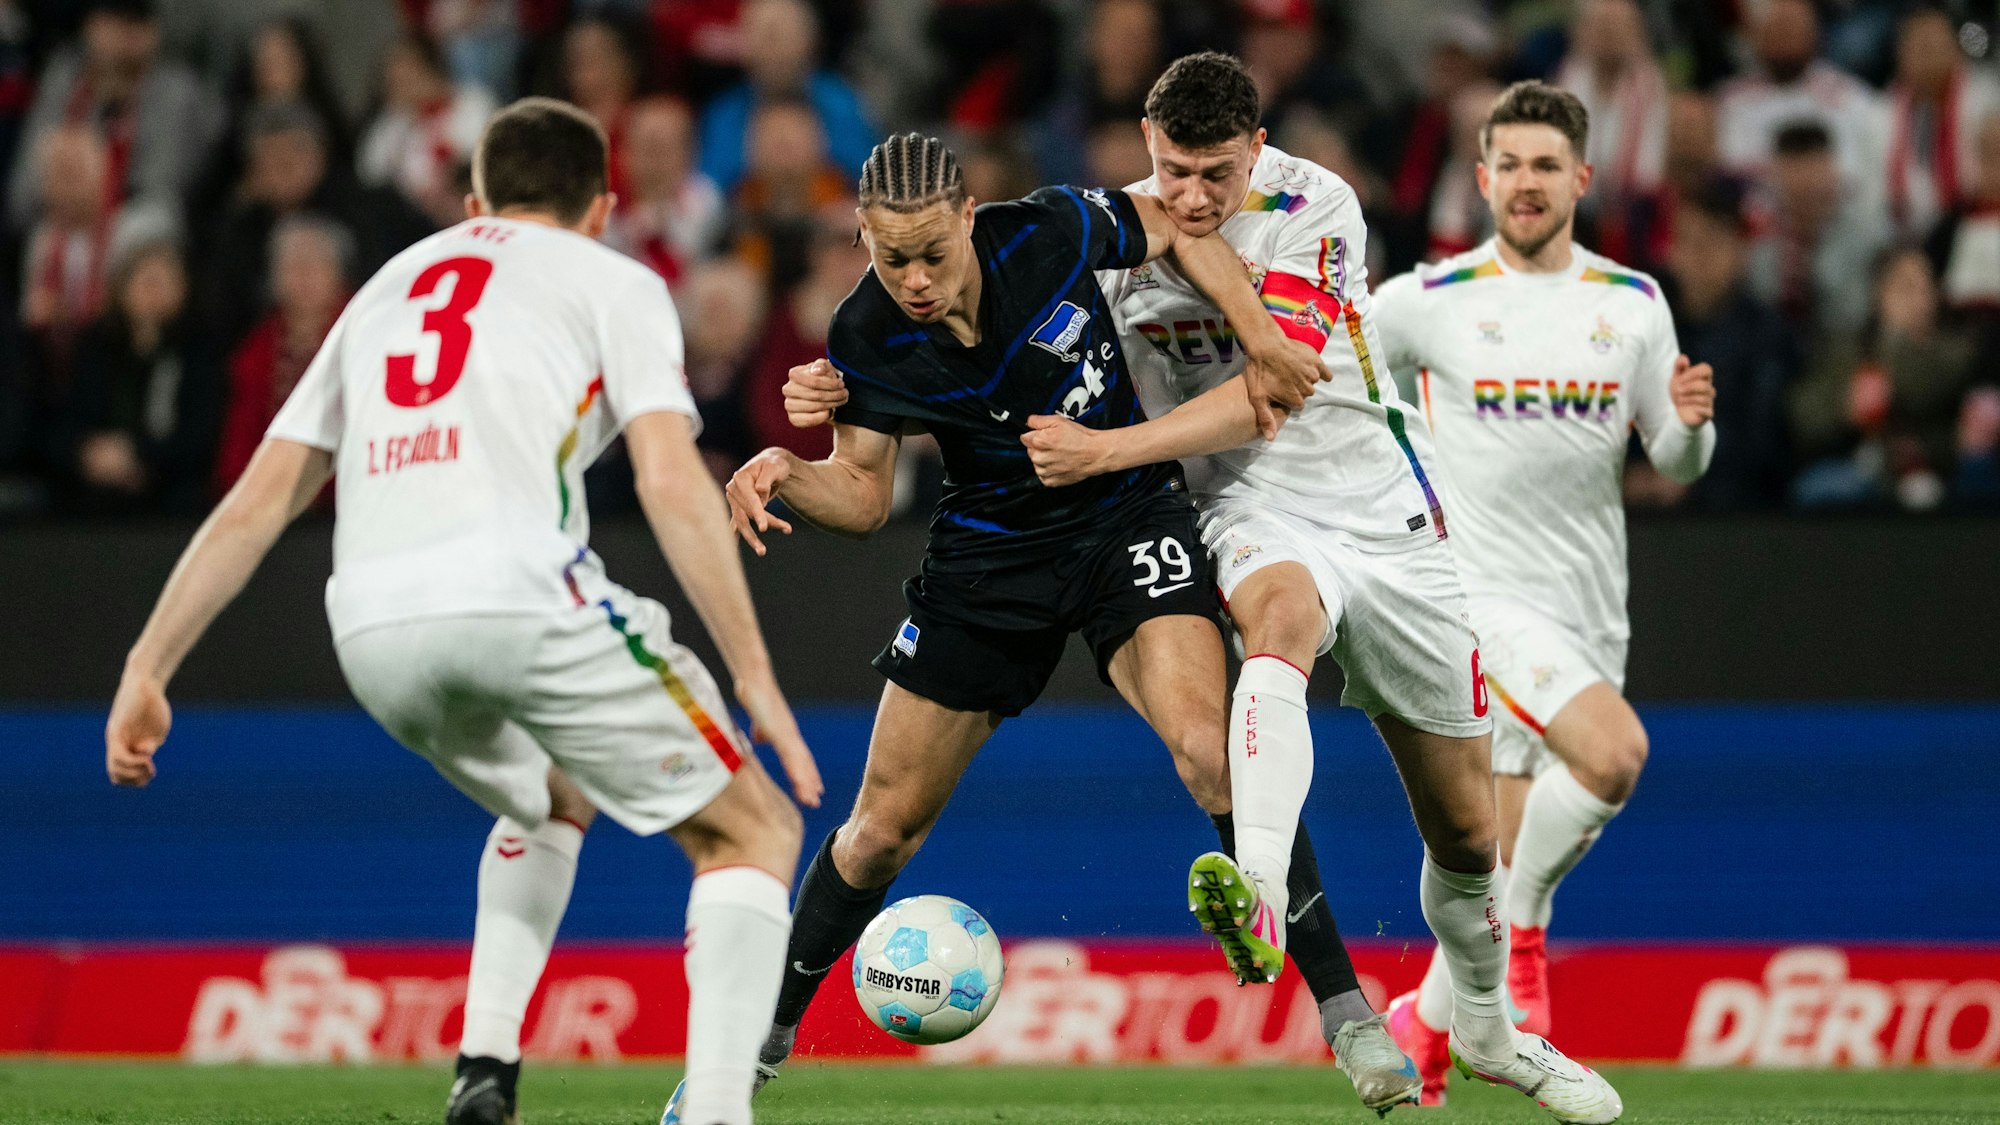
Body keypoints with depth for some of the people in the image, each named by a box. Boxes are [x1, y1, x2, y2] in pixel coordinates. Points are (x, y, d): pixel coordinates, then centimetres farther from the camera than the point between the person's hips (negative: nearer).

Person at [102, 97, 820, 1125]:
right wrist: (755, 677, 0)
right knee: (753, 834, 10)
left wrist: (148, 670, 25)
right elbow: (671, 482, 0)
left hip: (372, 630, 5)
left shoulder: (388, 288, 30)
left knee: (549, 805, 35)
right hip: (523, 597, -5)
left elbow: (257, 500, 24)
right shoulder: (611, 281, 16)